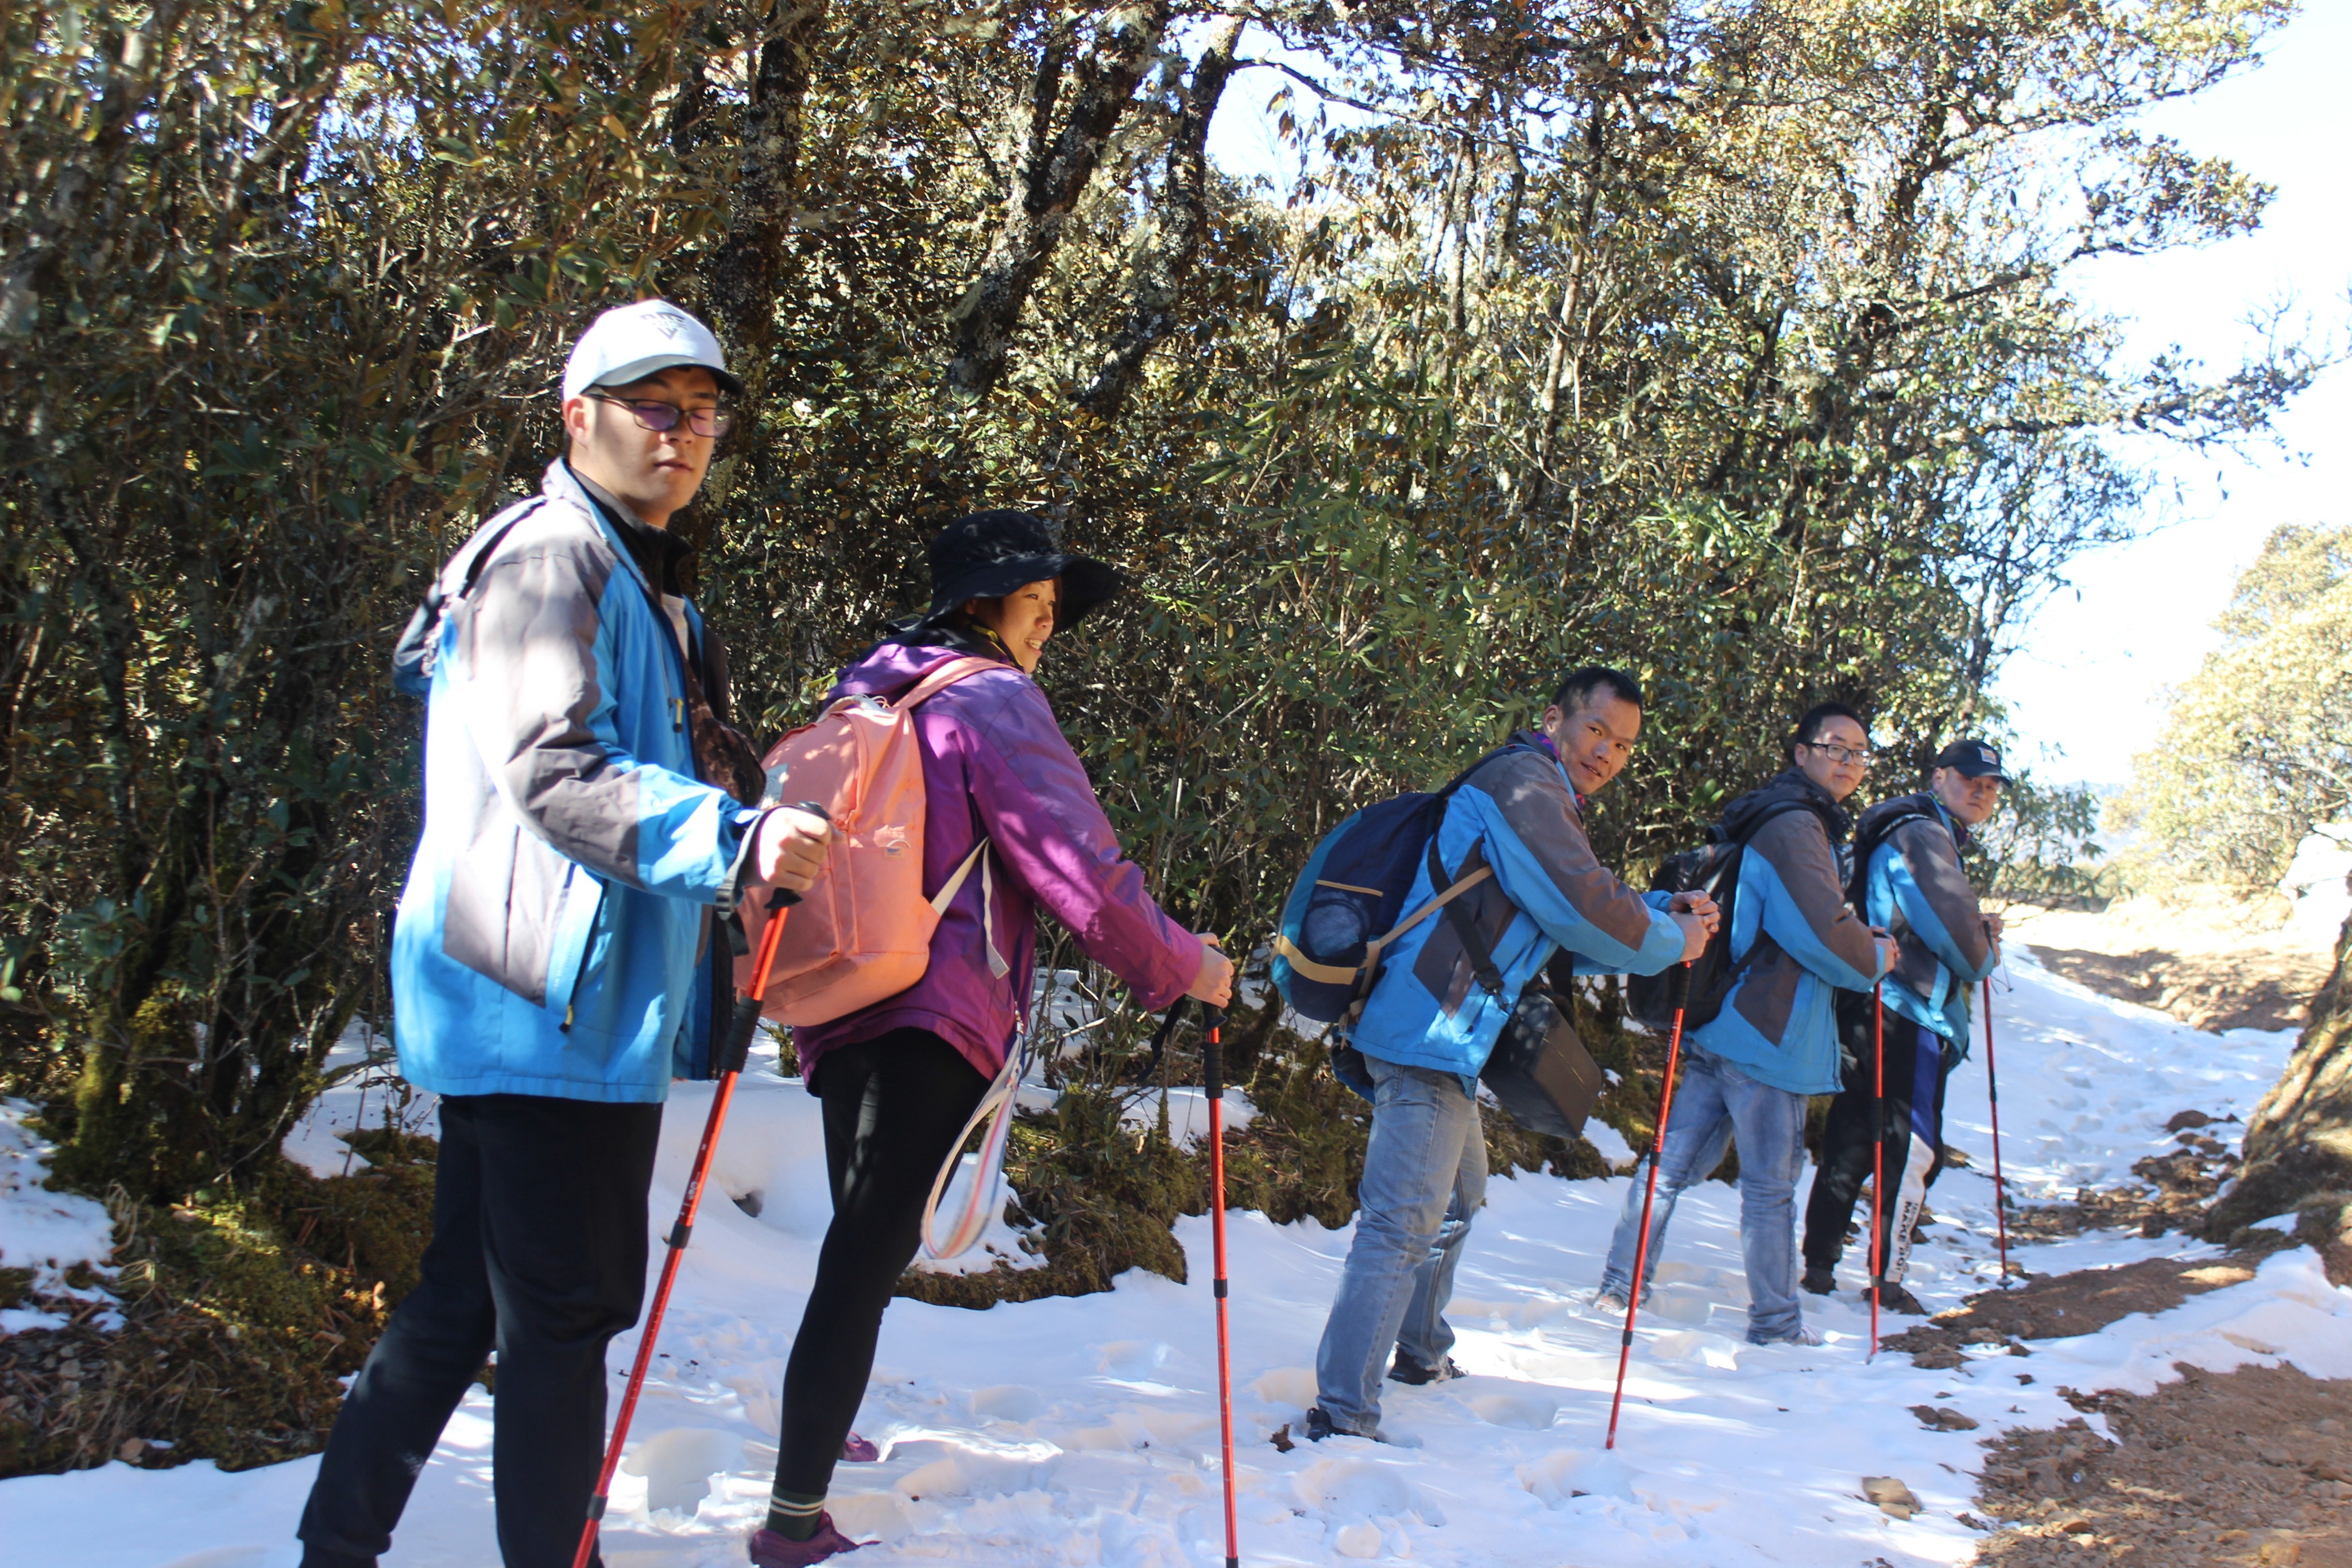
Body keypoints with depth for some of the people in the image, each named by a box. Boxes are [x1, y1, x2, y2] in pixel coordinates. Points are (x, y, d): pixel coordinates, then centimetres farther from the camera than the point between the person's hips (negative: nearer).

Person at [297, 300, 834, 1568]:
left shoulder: (641, 583, 22)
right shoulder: (550, 555, -10)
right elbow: (550, 767, -24)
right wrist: (733, 839, -35)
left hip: (560, 1005, 10)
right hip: (548, 1004, -10)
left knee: (468, 1296, 16)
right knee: (567, 1312, -4)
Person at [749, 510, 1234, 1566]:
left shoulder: (863, 693, 19)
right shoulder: (993, 700, -8)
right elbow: (1075, 867, -14)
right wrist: (1181, 967, -2)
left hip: (841, 1007, 9)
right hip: (936, 1015, -9)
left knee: (861, 1246, 23)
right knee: (870, 1254, -8)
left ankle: (818, 1438, 36)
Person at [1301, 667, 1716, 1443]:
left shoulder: (1542, 798, 22)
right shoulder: (1524, 783, -11)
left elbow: (1566, 933, 23)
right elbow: (1584, 910, -19)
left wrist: (1665, 909, 10)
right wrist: (1672, 941, -3)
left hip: (1447, 1040, 12)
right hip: (1431, 1035, -12)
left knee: (1459, 1195, 27)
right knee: (1405, 1223, -15)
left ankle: (1421, 1352, 44)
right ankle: (1343, 1415, -16)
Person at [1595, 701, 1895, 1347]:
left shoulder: (1772, 822, 18)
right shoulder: (1796, 827, -14)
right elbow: (1825, 932, -20)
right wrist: (1875, 958, -1)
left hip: (1721, 1025, 10)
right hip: (1767, 1034, -10)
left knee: (1675, 1162, 11)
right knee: (1771, 1184, 3)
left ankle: (1620, 1288, 16)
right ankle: (1774, 1322, 14)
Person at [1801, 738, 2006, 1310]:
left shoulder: (1930, 836, 23)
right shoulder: (1922, 834, -11)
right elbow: (1950, 923, -15)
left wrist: (1977, 934, 8)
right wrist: (1985, 956, 5)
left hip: (1870, 1011, 10)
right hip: (1909, 1015, -10)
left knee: (1850, 1143, 12)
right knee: (1915, 1151, -4)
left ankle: (1819, 1266, 17)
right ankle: (1887, 1280, 1)